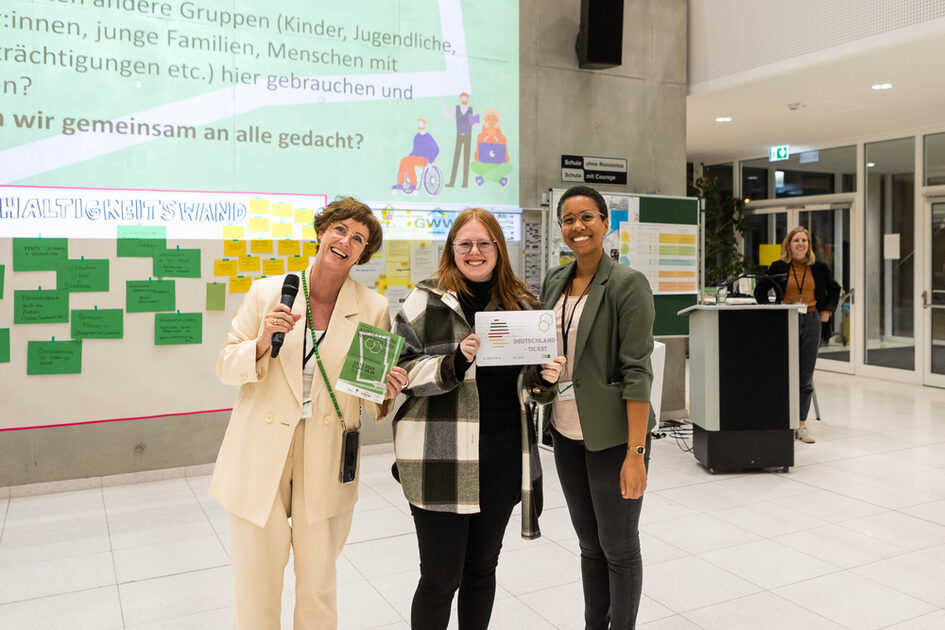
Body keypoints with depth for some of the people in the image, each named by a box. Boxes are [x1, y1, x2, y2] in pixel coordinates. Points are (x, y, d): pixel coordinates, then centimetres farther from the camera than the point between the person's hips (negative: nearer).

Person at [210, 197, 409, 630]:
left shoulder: (373, 308, 0)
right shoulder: (267, 293, -1)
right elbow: (226, 367, 2)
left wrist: (385, 393, -16)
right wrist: (263, 342, -16)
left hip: (326, 465, 1)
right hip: (260, 459, 0)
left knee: (318, 590, 12)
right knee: (255, 593, 8)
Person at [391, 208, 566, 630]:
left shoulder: (520, 305, 10)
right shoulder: (426, 301, -2)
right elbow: (399, 370, -7)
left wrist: (545, 379, -6)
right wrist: (455, 362, -22)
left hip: (504, 453, 4)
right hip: (440, 456, -4)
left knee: (482, 567, 18)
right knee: (441, 577, 4)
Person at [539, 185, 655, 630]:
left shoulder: (627, 284, -11)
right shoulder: (554, 282, 8)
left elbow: (637, 371, -16)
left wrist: (636, 452, -19)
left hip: (612, 437, -6)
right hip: (566, 434, 6)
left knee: (618, 548, 8)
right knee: (590, 545, 18)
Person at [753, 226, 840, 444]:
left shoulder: (819, 268, 6)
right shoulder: (778, 268, 0)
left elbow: (834, 289, 21)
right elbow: (760, 290, 9)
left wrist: (827, 311, 11)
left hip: (811, 321, 2)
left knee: (806, 377, 5)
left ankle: (802, 424, 12)